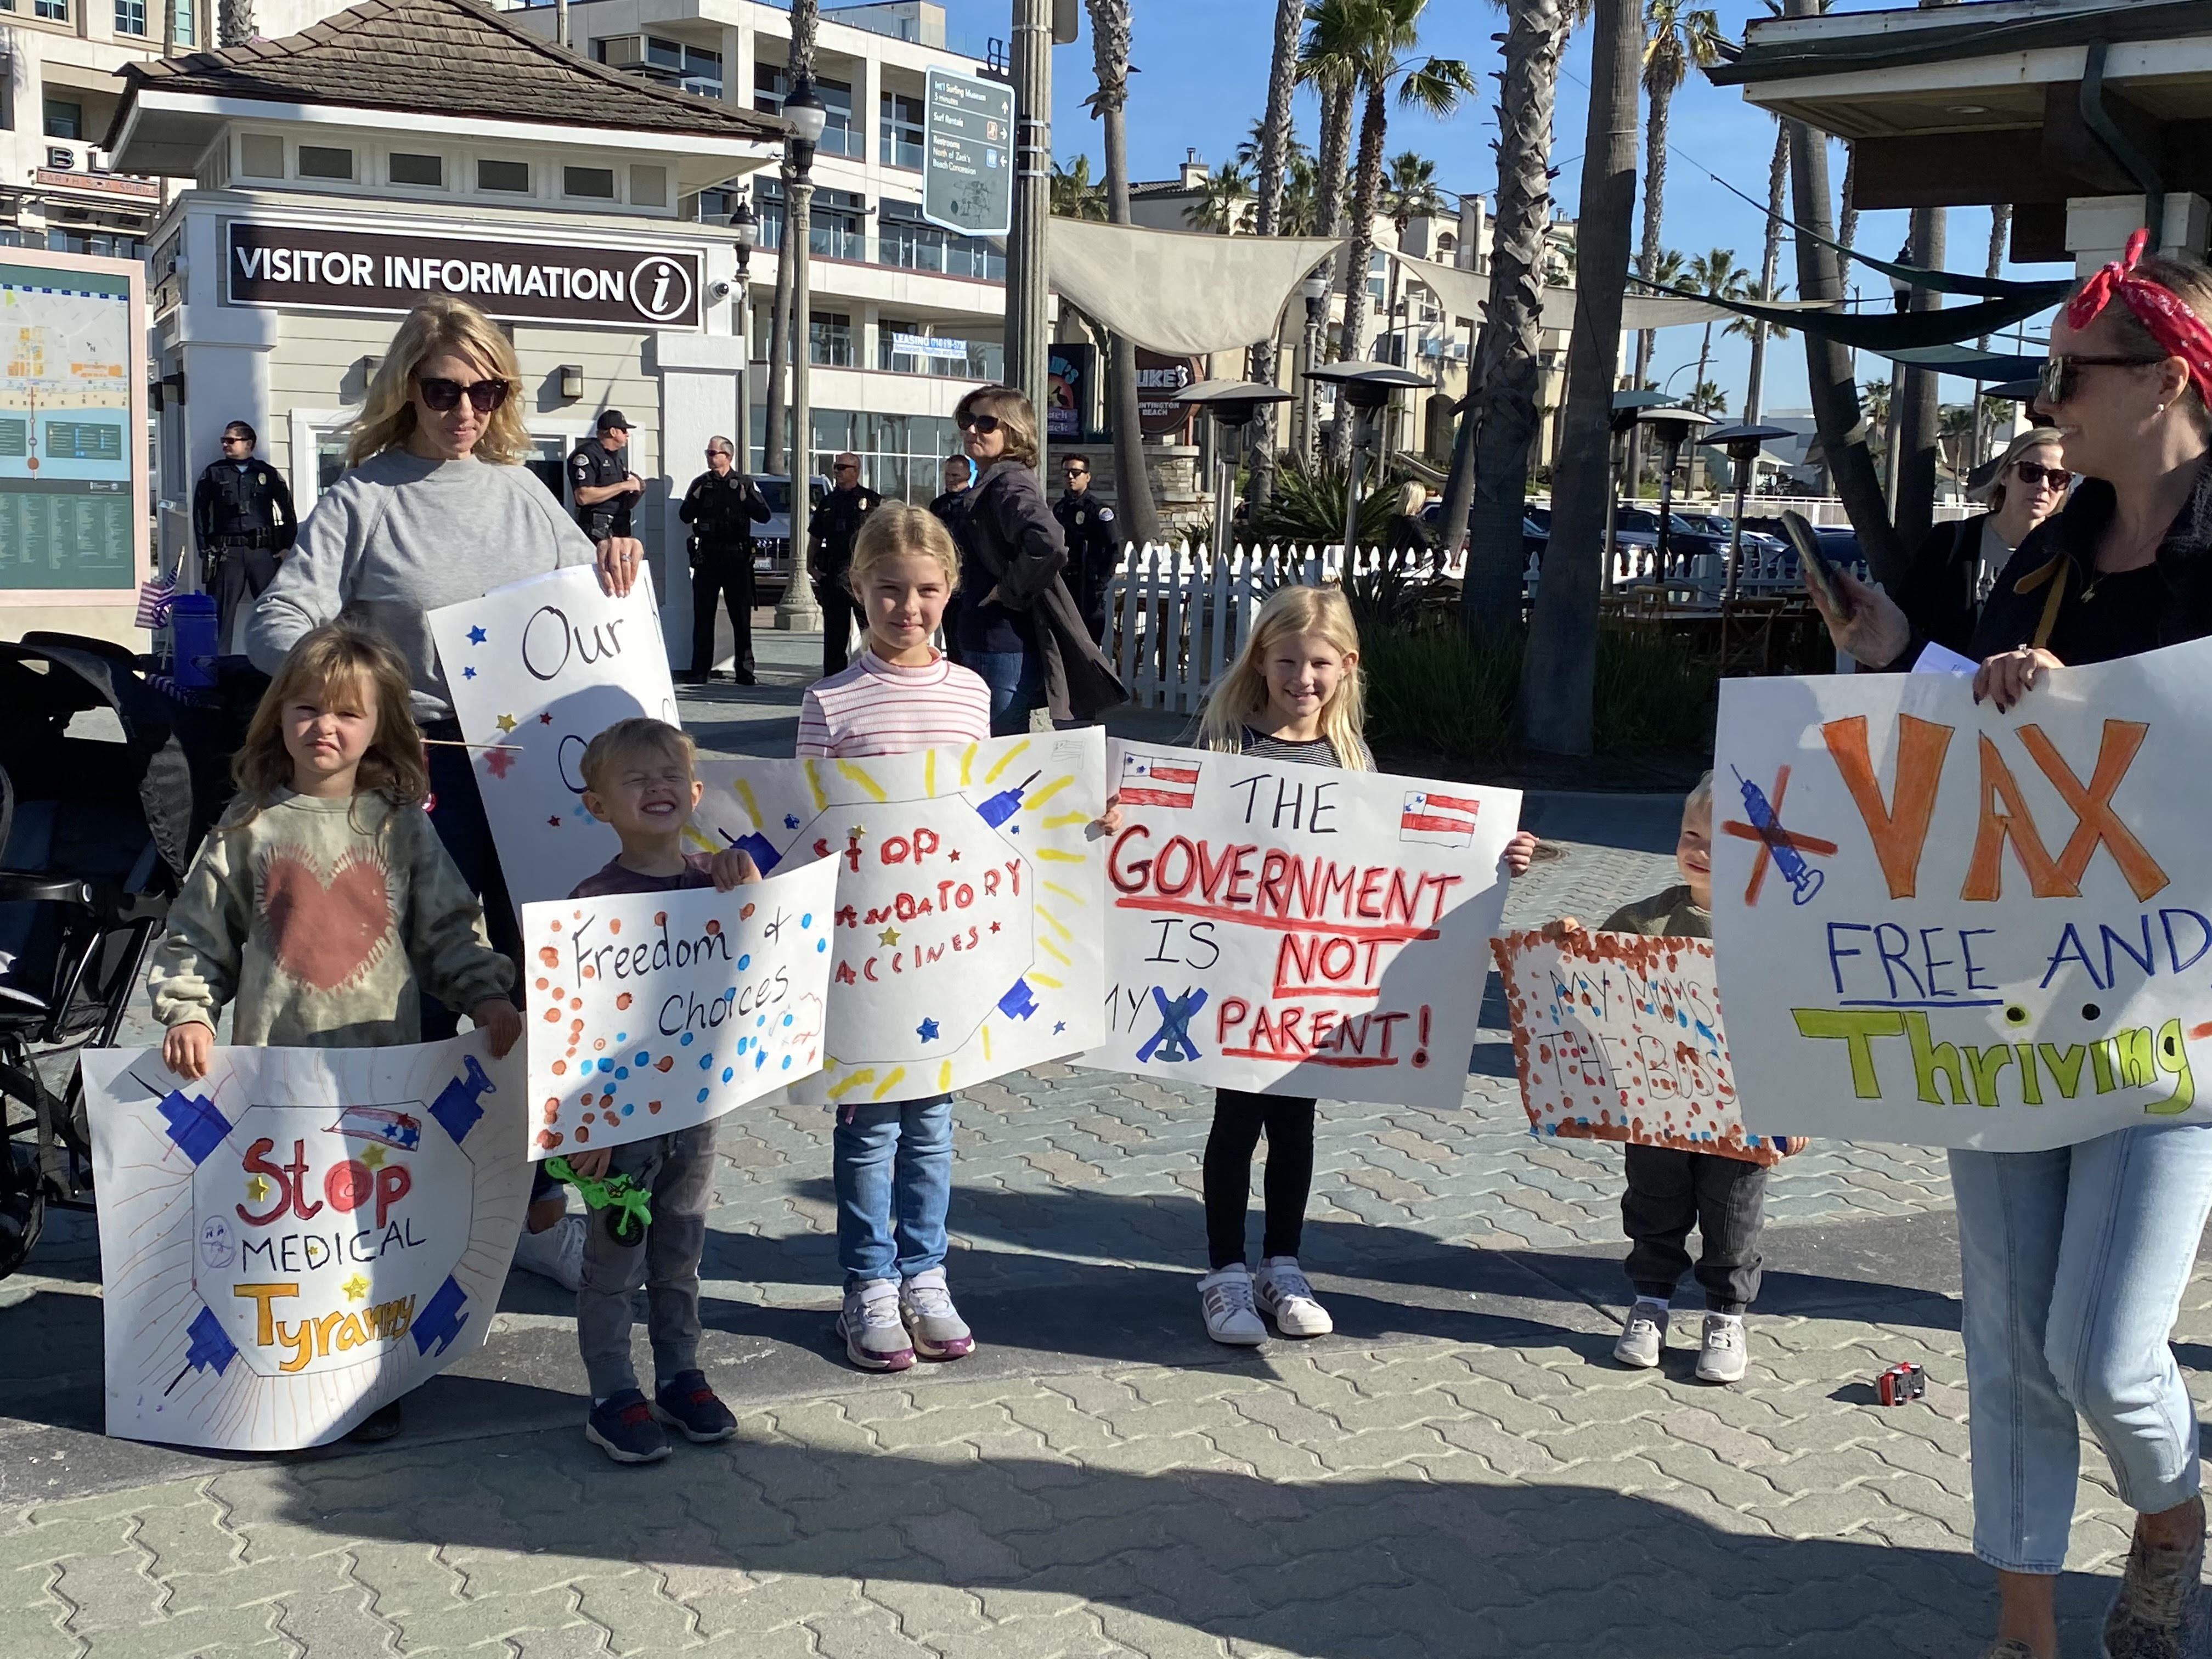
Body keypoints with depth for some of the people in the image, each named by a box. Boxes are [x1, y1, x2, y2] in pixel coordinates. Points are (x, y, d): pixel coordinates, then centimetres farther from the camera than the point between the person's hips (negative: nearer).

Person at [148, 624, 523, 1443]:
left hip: (386, 1057, 0)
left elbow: (447, 927, 8)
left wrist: (487, 998, -3)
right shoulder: (248, 829, 4)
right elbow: (196, 935, 6)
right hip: (274, 1059, 0)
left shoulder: (401, 826, 6)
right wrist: (188, 1012, -7)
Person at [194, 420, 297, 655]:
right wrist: (205, 550, 2)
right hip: (227, 552, 0)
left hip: (263, 550, 0)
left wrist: (287, 547, 4)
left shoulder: (267, 473, 10)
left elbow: (288, 510, 11)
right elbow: (200, 512, 10)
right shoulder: (214, 473, 11)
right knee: (223, 611, -1)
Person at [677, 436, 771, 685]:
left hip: (737, 555, -2)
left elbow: (764, 515, -1)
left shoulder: (745, 484, 5)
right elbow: (684, 516, 9)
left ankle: (744, 670, 5)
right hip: (707, 556, 2)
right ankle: (700, 671, 5)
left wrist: (745, 497, -14)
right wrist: (695, 499, -8)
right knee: (703, 615, 2)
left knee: (741, 616, 1)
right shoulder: (700, 484, 11)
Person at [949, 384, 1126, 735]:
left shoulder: (1010, 484, -15)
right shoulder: (990, 484, 16)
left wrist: (1010, 591, -20)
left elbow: (1048, 544, -33)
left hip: (1006, 650, -10)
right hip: (983, 646, 10)